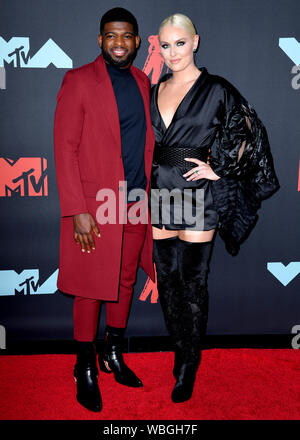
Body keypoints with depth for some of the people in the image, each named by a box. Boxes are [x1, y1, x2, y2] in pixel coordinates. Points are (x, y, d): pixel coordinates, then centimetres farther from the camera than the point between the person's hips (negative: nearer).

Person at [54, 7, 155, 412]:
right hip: (95, 207, -5)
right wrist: (77, 211, -16)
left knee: (125, 282, 15)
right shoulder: (78, 81, -5)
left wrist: (148, 193, 10)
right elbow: (65, 148, -10)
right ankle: (86, 370, 22)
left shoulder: (143, 82, 12)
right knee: (90, 290, 4)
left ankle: (113, 354, 34)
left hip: (136, 204, 6)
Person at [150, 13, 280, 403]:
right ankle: (178, 349, 28)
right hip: (160, 196, 5)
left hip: (197, 197, -5)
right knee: (167, 278, 11)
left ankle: (189, 365, 17)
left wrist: (218, 169, -7)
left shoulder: (217, 90, -3)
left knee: (193, 281, 2)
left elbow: (249, 133, 0)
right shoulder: (154, 92, 11)